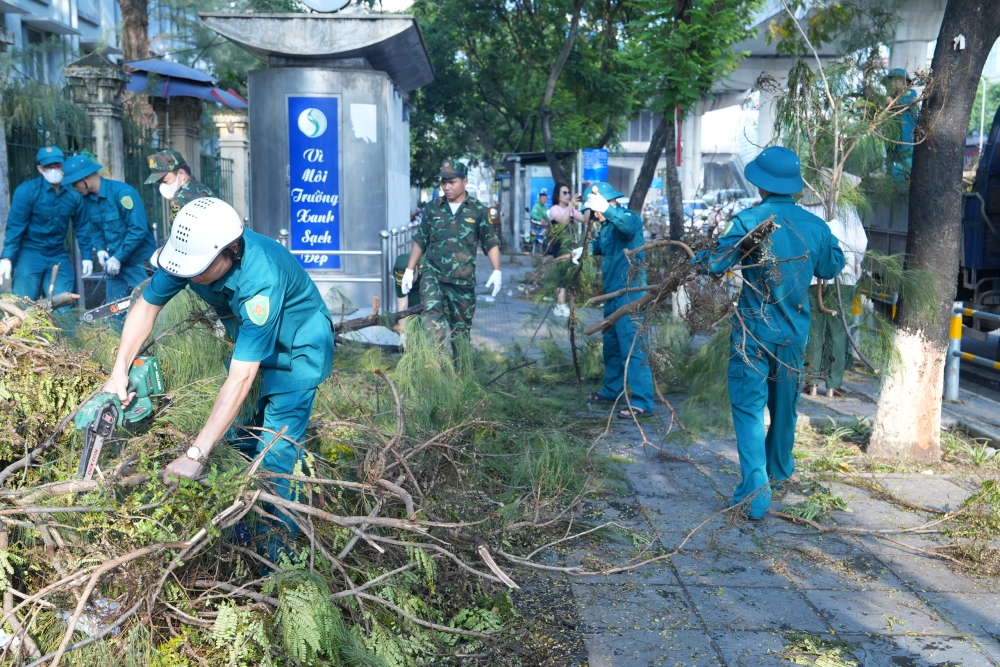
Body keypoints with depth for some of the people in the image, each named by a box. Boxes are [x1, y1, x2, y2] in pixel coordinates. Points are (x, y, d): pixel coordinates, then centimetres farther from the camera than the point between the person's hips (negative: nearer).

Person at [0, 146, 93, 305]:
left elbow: (81, 227, 9)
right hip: (30, 253, -3)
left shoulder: (73, 194, 0)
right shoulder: (27, 190, -12)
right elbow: (14, 226, -14)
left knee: (63, 306, 4)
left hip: (59, 256, 3)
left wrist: (86, 256, 7)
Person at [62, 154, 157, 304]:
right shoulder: (87, 198, 5)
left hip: (140, 263, -7)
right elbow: (96, 228, 16)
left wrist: (118, 258, -19)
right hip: (114, 263, 8)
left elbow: (138, 230, -22)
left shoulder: (122, 192, -18)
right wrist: (100, 249, -4)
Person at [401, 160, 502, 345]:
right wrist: (409, 270, 10)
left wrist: (497, 271, -11)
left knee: (461, 328, 8)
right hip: (432, 274, 1)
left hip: (463, 280, 0)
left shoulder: (478, 210, 1)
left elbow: (491, 243, 2)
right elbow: (420, 241, 13)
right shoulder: (432, 208, 6)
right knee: (432, 317, -21)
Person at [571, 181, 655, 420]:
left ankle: (642, 402, -10)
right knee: (611, 345, 20)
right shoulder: (607, 225, 15)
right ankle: (612, 390, 36)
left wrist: (606, 209, -52)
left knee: (633, 348, -12)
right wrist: (584, 249, 15)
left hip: (630, 295, -10)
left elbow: (628, 225, -38)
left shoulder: (629, 217, -13)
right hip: (613, 295, 10)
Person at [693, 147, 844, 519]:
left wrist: (695, 260, 0)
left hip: (754, 329, -5)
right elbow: (832, 267, 13)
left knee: (749, 408, -3)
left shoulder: (748, 220, -15)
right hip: (795, 332, 5)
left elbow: (716, 262, -21)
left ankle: (755, 492, -11)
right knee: (785, 402, 21)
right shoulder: (815, 226, -1)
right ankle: (780, 468, 42)